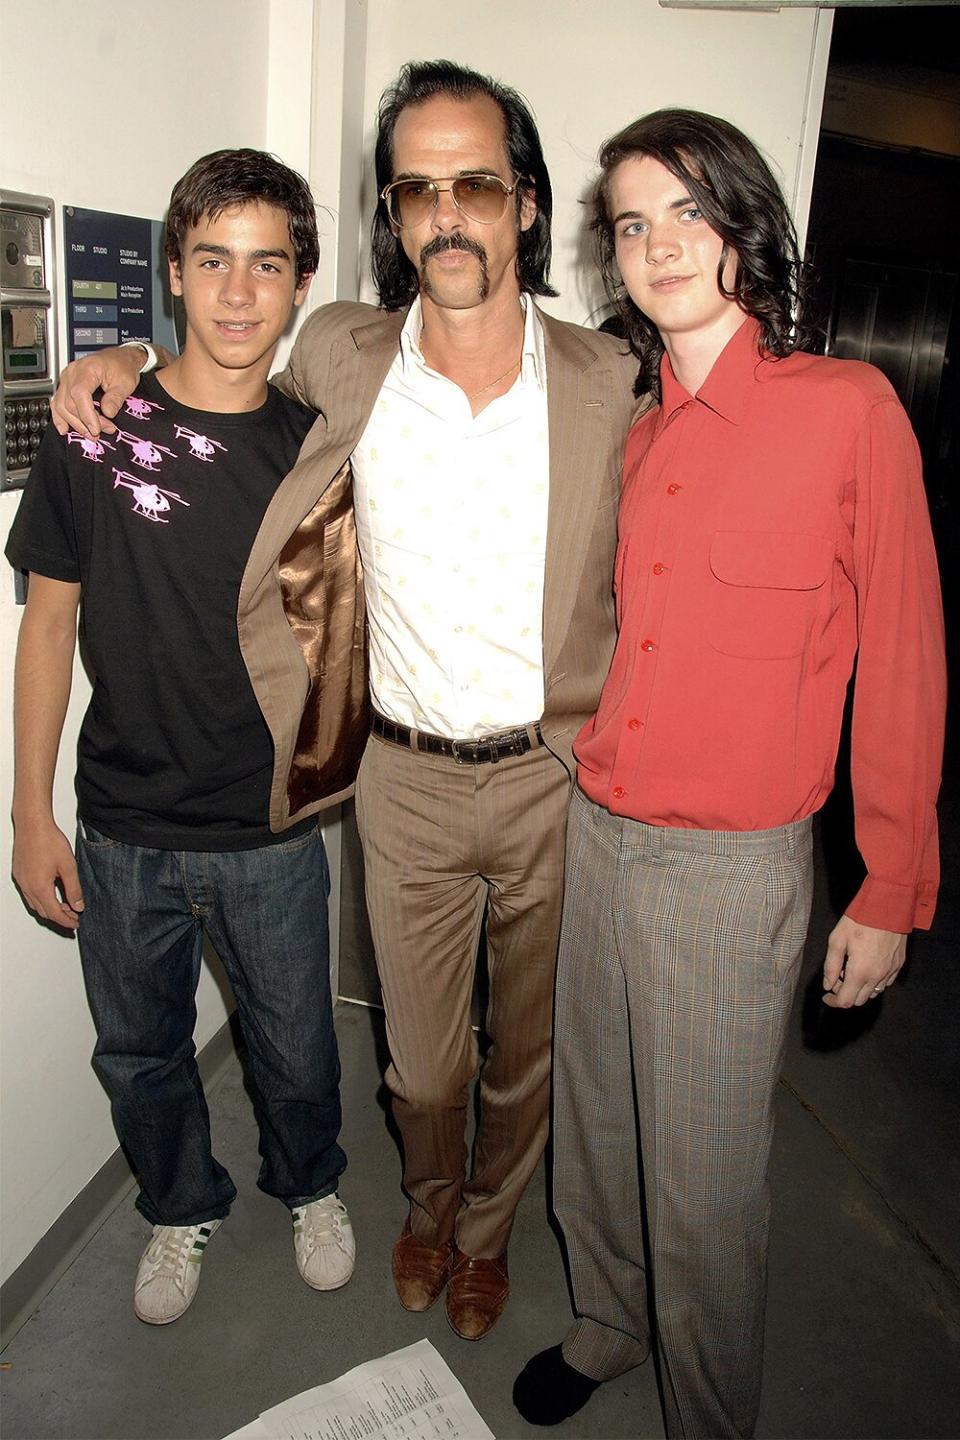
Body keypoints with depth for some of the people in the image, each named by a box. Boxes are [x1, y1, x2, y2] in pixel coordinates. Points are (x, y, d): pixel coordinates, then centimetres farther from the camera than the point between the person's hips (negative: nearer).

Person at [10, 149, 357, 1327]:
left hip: (272, 833, 1)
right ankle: (182, 1208, 49)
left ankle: (310, 1187, 50)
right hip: (124, 833, 0)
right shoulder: (95, 433, -8)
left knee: (293, 1047, 18)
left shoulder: (318, 448, -4)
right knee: (138, 1051, 19)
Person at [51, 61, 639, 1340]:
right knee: (423, 1053, 18)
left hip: (556, 775, 0)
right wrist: (135, 361, 2)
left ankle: (489, 1225, 50)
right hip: (408, 777, 1)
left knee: (528, 1045, 20)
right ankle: (431, 1207, 52)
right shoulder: (342, 359, -6)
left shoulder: (607, 380, -7)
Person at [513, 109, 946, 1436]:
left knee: (702, 1178, 10)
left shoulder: (850, 408, -9)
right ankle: (605, 1327, 48)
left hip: (731, 865, -5)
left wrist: (893, 894, -4)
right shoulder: (628, 429, 6)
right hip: (594, 832, 5)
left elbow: (902, 665, -6)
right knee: (596, 1126, 21)